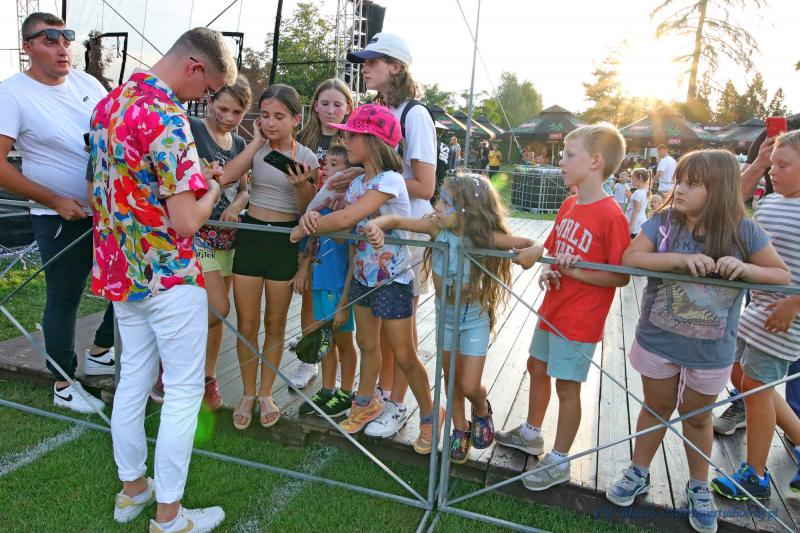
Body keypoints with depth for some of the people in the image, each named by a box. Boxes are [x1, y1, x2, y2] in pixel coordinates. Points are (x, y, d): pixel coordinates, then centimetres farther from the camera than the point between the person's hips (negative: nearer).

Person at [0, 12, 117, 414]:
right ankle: (63, 387, 24)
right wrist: (55, 201, -17)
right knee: (63, 301, 6)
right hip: (62, 218, -6)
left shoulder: (87, 83, 6)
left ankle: (99, 354, 35)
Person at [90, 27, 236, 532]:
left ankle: (132, 488, 34)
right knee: (184, 391, 3)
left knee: (134, 378, 18)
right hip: (169, 276, -9)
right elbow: (186, 222, -24)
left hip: (120, 268, 9)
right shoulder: (166, 117, -21)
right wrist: (212, 189, -4)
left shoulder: (108, 102, 8)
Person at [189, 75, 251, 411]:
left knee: (215, 313, 11)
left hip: (227, 236, 6)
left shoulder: (239, 144, 11)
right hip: (195, 233, -6)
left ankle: (208, 378, 28)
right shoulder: (190, 129, -9)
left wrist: (237, 204, -6)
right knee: (218, 308, -13)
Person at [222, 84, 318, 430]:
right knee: (246, 324, 6)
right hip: (250, 236, 2)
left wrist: (301, 185, -20)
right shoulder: (256, 149, 1)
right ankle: (248, 393, 25)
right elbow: (224, 177, -17)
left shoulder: (306, 157, -3)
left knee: (275, 324, 11)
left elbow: (308, 211, -1)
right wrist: (256, 142, -12)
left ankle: (266, 393, 28)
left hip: (285, 241, -1)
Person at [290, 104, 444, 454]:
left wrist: (304, 229, -19)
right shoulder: (357, 183, 5)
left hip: (392, 281, -7)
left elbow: (346, 218, -31)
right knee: (367, 344, 21)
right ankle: (366, 403, 41)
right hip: (363, 276, 8)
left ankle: (430, 416, 23)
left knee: (404, 356, 3)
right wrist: (313, 218, -24)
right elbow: (344, 224, -4)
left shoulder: (390, 181, -22)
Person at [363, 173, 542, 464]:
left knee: (469, 386, -1)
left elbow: (531, 243, -17)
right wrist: (376, 225, -35)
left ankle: (482, 410, 36)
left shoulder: (485, 237, -25)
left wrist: (532, 252, -41)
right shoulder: (437, 228, -17)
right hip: (445, 315, 4)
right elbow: (397, 220, -14)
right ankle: (460, 429, 40)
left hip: (474, 318, -3)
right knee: (451, 379, 17)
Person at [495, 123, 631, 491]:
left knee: (567, 385, 4)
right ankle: (531, 434, 43)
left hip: (579, 319, -8)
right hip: (552, 308, 9)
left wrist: (577, 271, -28)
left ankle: (558, 462, 23)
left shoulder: (611, 217, -20)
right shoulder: (568, 206, 5)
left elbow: (621, 277, -18)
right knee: (537, 367, 21)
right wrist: (547, 270, -4)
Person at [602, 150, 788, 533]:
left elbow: (783, 276, -5)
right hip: (657, 342, 0)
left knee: (698, 417, 19)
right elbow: (629, 259, -20)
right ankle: (638, 473, 40)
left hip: (710, 352, 0)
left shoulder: (742, 231, -12)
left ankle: (699, 488, 41)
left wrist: (745, 268, -26)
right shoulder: (662, 222, -11)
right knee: (656, 408, 19)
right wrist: (679, 259, -34)